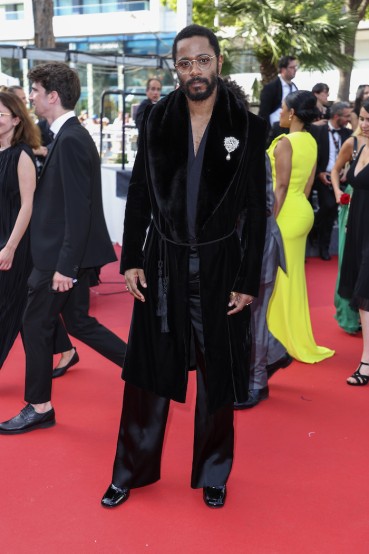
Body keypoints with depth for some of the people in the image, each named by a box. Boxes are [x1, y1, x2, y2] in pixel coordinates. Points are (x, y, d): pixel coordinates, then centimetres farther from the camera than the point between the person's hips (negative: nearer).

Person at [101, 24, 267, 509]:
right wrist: (131, 260, 0)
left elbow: (256, 210, -3)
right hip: (164, 260, 2)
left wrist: (248, 280, -6)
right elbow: (138, 195, 5)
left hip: (220, 264, -1)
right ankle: (132, 470, 27)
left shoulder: (247, 127, -5)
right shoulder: (157, 120, 0)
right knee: (149, 370, 9)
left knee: (217, 377, 10)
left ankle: (212, 474, 30)